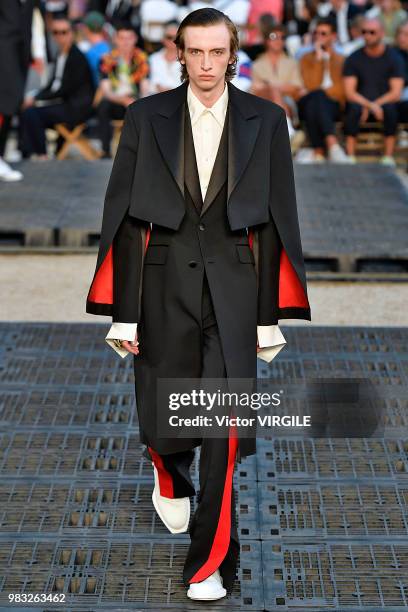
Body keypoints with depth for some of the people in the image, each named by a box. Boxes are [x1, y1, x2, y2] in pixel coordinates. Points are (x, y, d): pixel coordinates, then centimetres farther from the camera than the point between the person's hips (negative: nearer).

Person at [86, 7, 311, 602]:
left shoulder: (266, 121, 2)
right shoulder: (146, 118, 1)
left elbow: (277, 220, 3)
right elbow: (122, 216, 2)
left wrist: (270, 316, 0)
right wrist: (124, 312, -2)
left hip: (234, 290, -1)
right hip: (165, 285, 1)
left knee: (224, 427, -7)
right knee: (161, 422, 9)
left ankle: (212, 563, 5)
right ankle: (172, 482, 46)